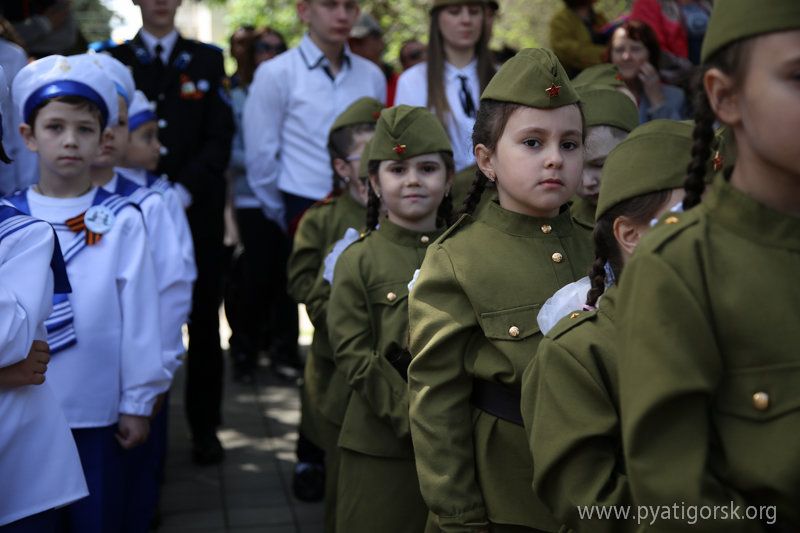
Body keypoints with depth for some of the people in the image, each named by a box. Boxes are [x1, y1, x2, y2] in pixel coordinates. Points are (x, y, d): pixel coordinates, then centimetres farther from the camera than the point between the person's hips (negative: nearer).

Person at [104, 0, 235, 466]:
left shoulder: (208, 60, 9)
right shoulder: (114, 60, 10)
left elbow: (220, 139, 1)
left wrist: (182, 192, -11)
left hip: (198, 210, 0)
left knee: (204, 321, 3)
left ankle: (205, 426, 12)